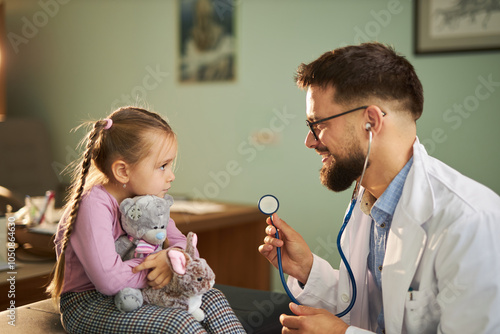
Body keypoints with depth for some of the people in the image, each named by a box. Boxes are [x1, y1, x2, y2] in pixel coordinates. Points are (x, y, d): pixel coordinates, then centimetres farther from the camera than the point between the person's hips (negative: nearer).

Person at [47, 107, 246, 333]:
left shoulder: (145, 200, 2)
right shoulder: (93, 205, -24)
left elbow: (182, 242, 6)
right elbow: (109, 280, -33)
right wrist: (155, 269, -19)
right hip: (87, 305, -8)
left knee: (212, 300, -5)